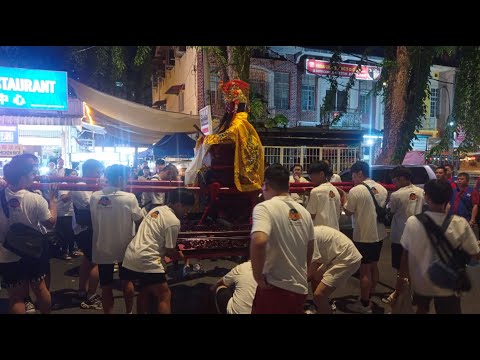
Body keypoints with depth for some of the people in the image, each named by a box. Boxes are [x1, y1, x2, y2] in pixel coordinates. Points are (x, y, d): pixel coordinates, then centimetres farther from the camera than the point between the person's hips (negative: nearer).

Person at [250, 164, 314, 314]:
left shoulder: (264, 208, -15)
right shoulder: (303, 211, 8)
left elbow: (259, 241, -32)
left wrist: (257, 275, -19)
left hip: (276, 288, -6)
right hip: (300, 288, 7)